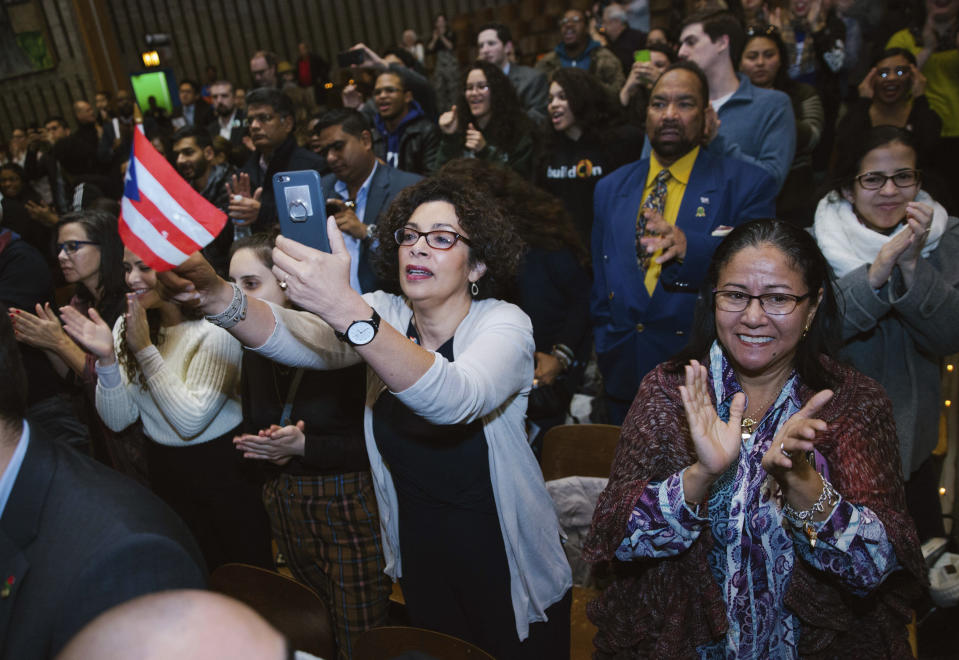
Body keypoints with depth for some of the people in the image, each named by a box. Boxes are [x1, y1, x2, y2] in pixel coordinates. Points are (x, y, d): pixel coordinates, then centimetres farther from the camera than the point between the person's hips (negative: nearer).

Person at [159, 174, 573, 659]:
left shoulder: (504, 324, -19)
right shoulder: (383, 315, -5)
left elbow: (454, 399, -41)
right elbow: (293, 338, -23)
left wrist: (344, 309, -53)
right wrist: (215, 296, -43)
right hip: (418, 555, 4)